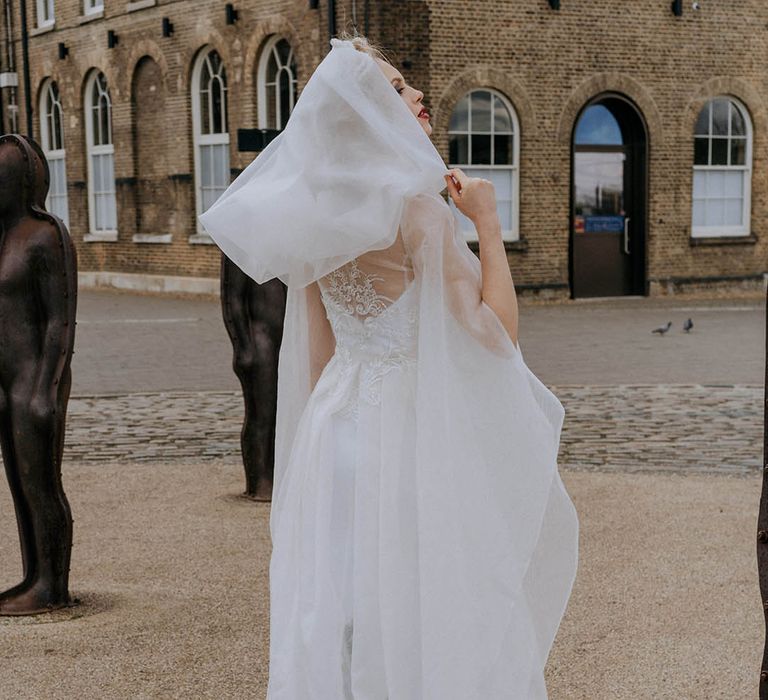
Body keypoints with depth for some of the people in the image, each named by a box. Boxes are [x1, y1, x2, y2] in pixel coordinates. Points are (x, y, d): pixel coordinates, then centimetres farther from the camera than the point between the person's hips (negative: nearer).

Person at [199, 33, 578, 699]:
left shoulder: (319, 219, 7)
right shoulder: (416, 208, -15)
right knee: (428, 617, 3)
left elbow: (319, 354, 12)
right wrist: (487, 220, -9)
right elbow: (496, 331, -16)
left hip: (336, 428, 7)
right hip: (413, 434, -7)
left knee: (346, 613, 13)